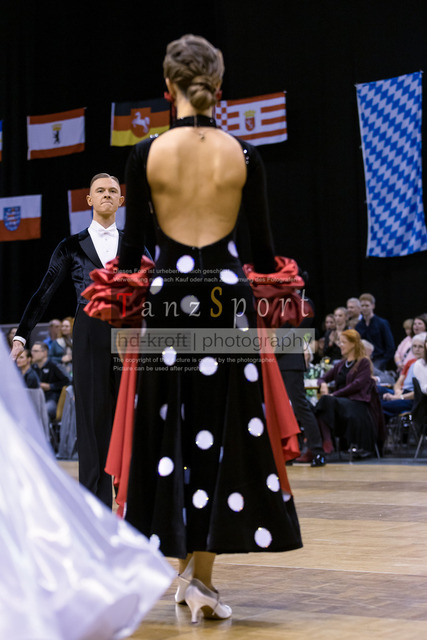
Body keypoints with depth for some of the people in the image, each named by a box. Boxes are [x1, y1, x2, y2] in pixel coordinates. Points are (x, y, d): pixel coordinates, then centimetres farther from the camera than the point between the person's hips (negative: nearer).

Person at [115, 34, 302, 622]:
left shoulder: (146, 154, -3)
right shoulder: (244, 155, -1)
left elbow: (132, 243, 0)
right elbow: (262, 246, 3)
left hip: (167, 295, 0)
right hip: (229, 296, 0)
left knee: (170, 430, 10)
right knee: (224, 430, 5)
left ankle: (185, 565, 14)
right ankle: (202, 577, 5)